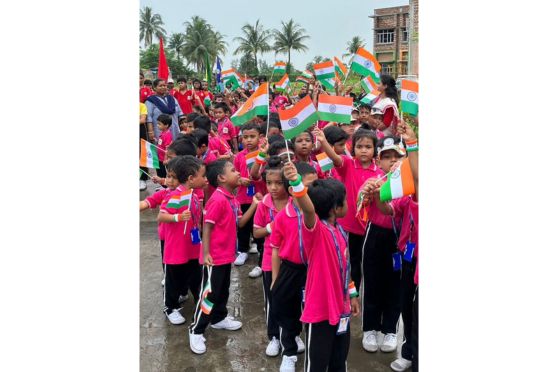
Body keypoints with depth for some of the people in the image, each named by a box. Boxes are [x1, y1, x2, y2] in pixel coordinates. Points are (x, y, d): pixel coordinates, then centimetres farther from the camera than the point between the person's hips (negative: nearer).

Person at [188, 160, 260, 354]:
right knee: (209, 293, 0)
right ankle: (195, 331, 13)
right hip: (215, 256, -9)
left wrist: (254, 205, 2)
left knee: (223, 290, 23)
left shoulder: (232, 199, 7)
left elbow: (240, 223, 10)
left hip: (226, 254, 9)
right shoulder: (218, 199, -22)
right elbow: (207, 227, -21)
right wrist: (206, 254, -23)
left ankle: (218, 318, 43)